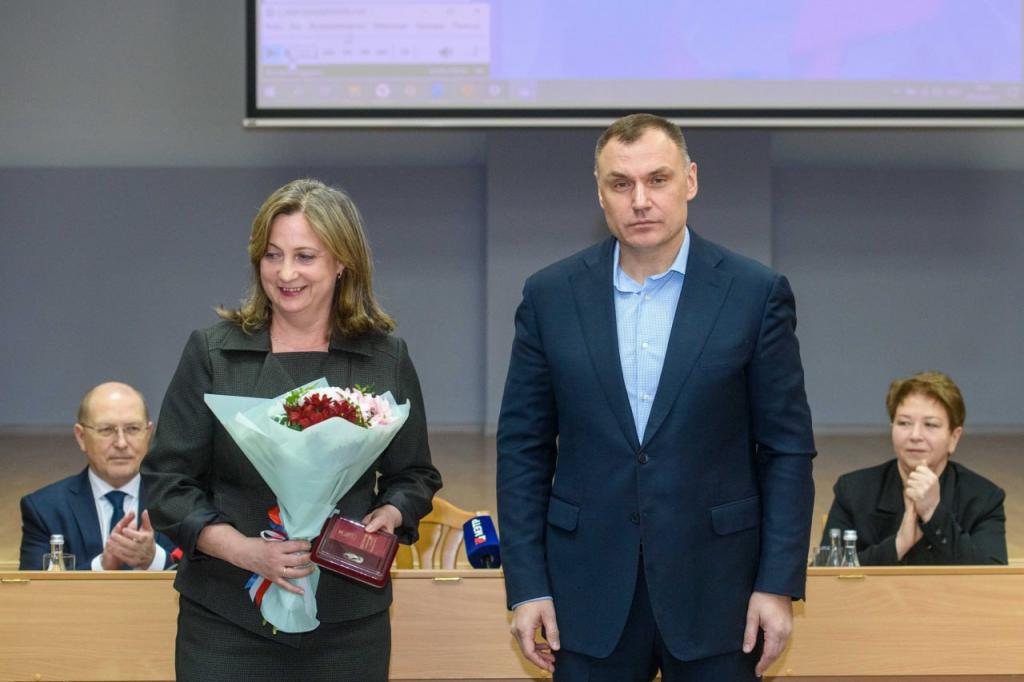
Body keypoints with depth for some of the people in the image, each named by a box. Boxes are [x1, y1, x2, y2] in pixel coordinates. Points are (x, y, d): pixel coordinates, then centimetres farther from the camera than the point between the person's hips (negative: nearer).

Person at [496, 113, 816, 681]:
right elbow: (522, 447, 4)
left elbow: (787, 448, 0)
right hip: (590, 591, 1)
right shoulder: (550, 295, 2)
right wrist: (526, 586, -1)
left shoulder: (755, 293, -2)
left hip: (715, 591, -1)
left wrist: (778, 584, -5)